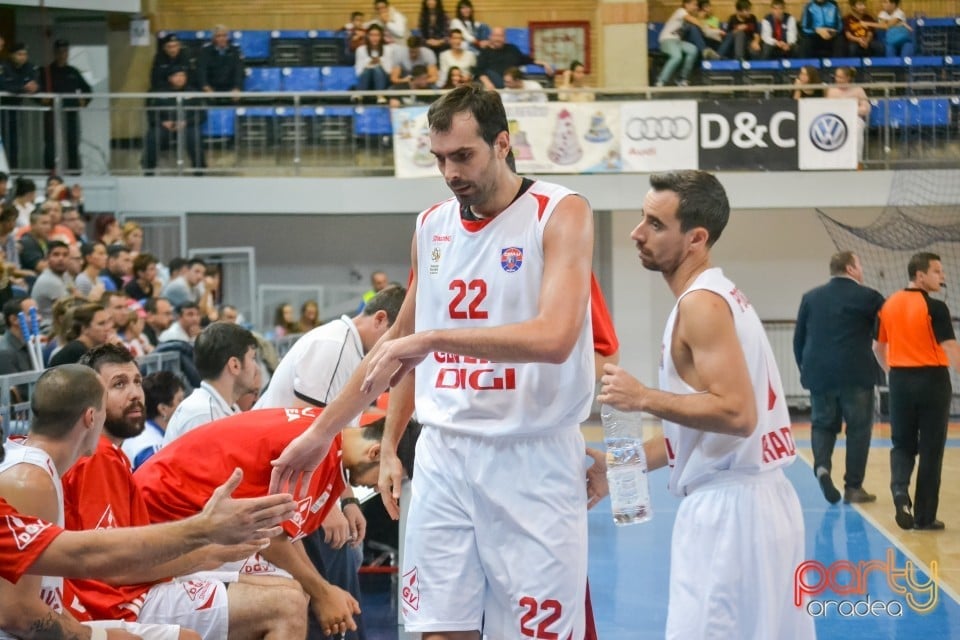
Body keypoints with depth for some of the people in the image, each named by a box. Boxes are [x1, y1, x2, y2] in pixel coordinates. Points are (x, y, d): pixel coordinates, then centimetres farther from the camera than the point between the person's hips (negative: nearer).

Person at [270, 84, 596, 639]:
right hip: (442, 455, 5)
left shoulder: (562, 214, -7)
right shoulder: (432, 227, 12)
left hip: (532, 461, -5)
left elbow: (554, 337, -22)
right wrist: (322, 433, 22)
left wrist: (432, 339, -24)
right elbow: (400, 345, 23)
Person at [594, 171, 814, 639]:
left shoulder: (701, 303, -14)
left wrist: (644, 398, -18)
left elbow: (735, 413, -24)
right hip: (756, 500, 10)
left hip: (728, 506, -10)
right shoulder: (720, 296, 16)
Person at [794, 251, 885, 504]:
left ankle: (821, 465, -10)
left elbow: (798, 338, 9)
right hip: (856, 375, -3)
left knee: (822, 423, 15)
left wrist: (805, 369, 17)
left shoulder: (811, 297, 7)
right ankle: (853, 487, 8)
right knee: (858, 428, 7)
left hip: (819, 374, 3)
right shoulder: (868, 297, -5)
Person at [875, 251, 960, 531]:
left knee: (903, 444, 15)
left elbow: (879, 346, 15)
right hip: (932, 379, -4)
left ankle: (900, 489, -12)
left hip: (900, 380, 5)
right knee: (930, 450, 4)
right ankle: (925, 516, 7)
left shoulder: (889, 305, 5)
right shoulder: (934, 307, -12)